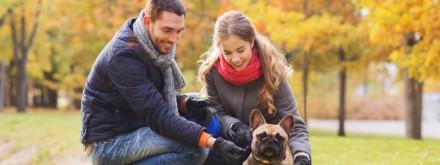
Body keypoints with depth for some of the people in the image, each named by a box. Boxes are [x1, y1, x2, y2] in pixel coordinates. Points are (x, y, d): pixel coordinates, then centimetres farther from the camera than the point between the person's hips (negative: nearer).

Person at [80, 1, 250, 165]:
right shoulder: (125, 56, -25)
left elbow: (160, 95, 12)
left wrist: (188, 103, -11)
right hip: (108, 143, -9)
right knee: (196, 148, -23)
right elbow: (157, 115, -29)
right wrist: (214, 143, -36)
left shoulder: (155, 44, 2)